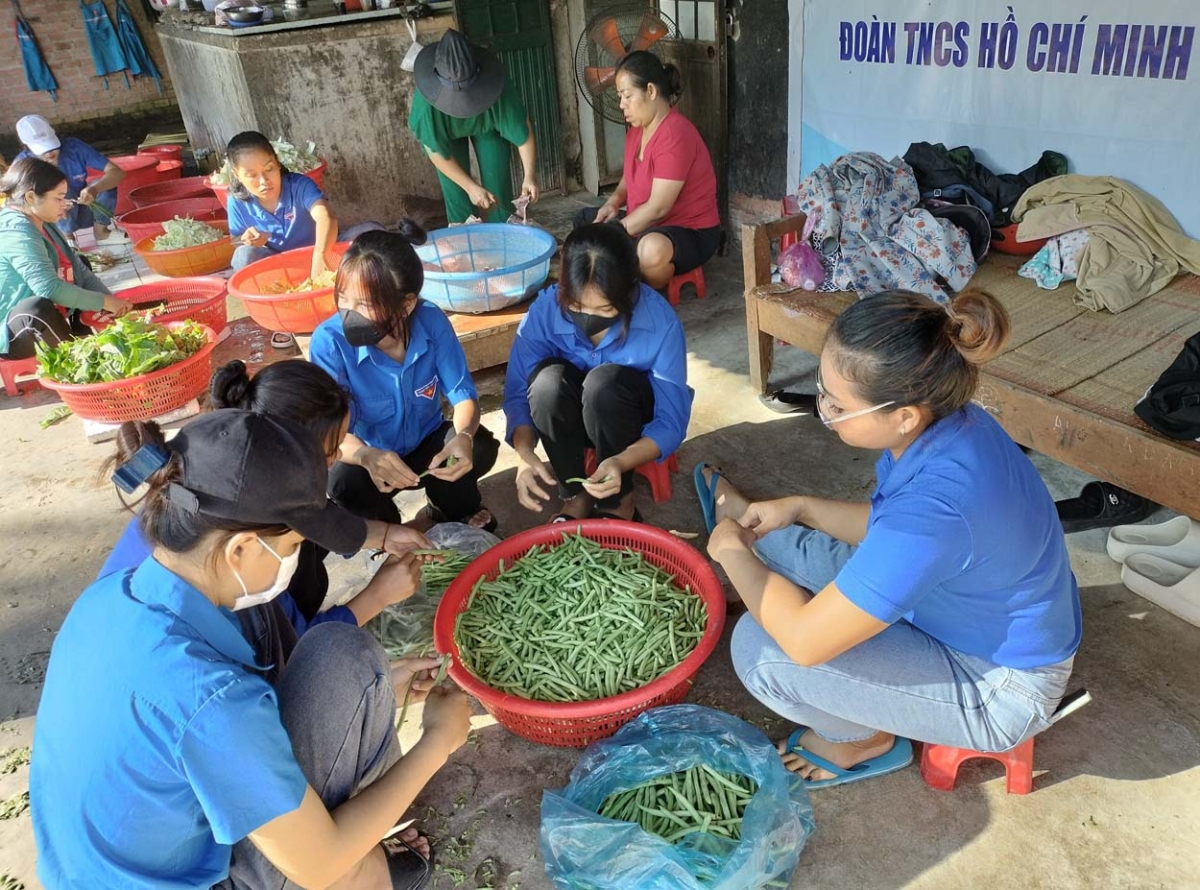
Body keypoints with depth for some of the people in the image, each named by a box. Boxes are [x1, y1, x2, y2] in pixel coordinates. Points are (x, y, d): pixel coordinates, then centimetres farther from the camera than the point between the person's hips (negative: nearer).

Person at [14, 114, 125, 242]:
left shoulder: (73, 147, -19)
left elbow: (117, 172, -25)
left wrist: (94, 189, -45)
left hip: (83, 212, 2)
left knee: (107, 183, -25)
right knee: (63, 190, -32)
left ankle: (100, 229, -3)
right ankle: (66, 235, -9)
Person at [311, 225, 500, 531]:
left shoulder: (432, 322, -22)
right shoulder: (330, 341, -27)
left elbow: (462, 394, -18)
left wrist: (463, 436, -42)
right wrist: (367, 456, -52)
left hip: (427, 446, 2)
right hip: (370, 455, -1)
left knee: (479, 447, -28)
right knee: (343, 481, -34)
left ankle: (456, 510, 8)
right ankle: (384, 525, 3)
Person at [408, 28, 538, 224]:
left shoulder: (499, 87, -39)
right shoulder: (426, 101, -39)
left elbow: (524, 131, -27)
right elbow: (437, 153, -26)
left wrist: (530, 176, -38)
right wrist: (471, 187, -29)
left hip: (489, 125, 1)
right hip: (447, 132, -1)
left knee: (498, 189, -4)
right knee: (457, 195, -7)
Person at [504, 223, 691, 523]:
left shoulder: (660, 321, -28)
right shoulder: (544, 310, -24)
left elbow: (672, 420, -23)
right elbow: (518, 393, -17)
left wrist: (622, 461, -42)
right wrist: (524, 453, -37)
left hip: (631, 419, -1)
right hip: (566, 418, 2)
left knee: (605, 381, -35)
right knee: (547, 378, -32)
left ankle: (618, 501, -13)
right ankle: (575, 496, -12)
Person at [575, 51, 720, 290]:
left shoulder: (675, 135, -24)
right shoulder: (637, 129, 5)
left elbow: (658, 208, -27)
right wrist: (614, 201, -3)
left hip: (691, 233, -10)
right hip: (647, 225, 10)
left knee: (652, 249, -43)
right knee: (584, 220, 17)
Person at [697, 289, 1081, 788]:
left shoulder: (935, 504, -40)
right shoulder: (945, 419, -14)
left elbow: (804, 640, -33)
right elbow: (887, 529, 6)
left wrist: (732, 552, -18)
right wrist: (798, 508, -4)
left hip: (999, 688, -8)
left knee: (762, 649, -18)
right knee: (784, 548, 1)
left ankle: (865, 741, 9)